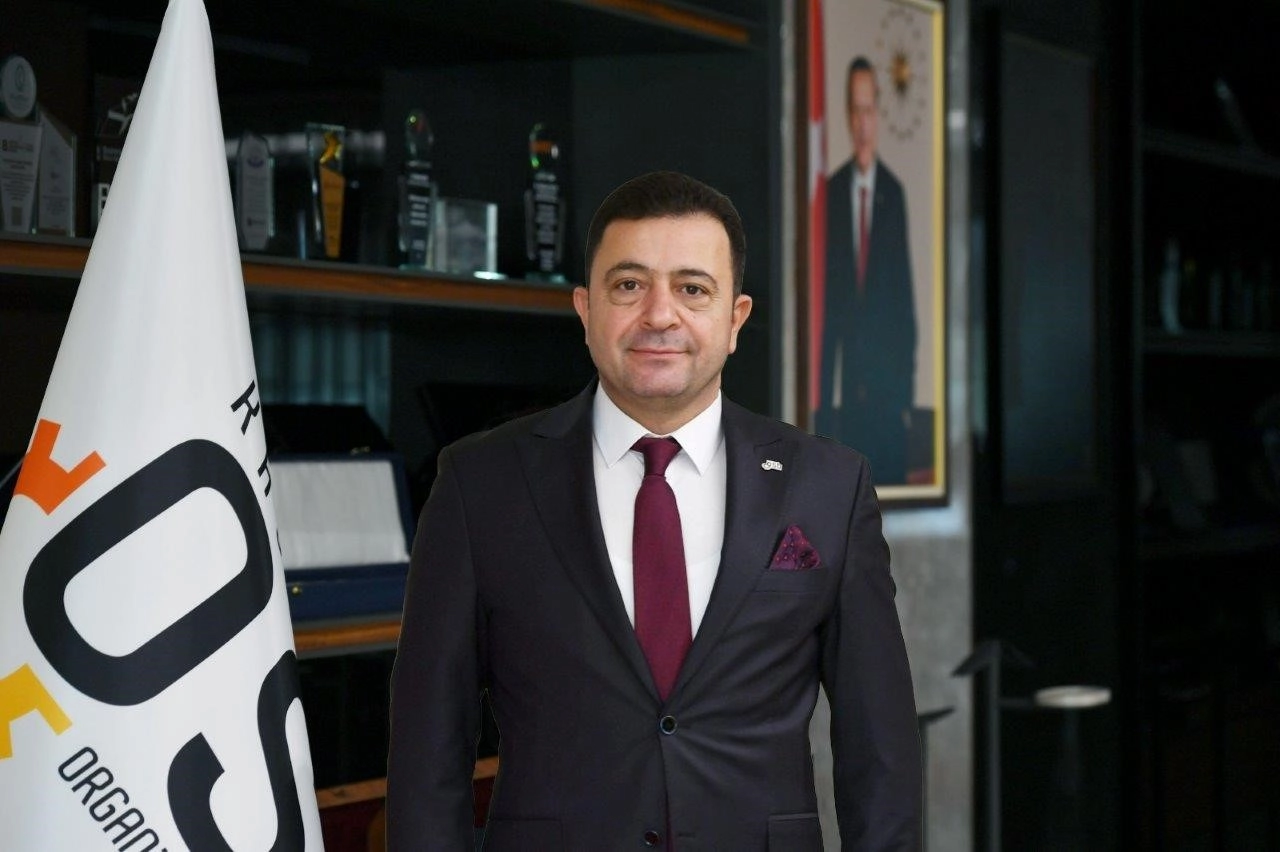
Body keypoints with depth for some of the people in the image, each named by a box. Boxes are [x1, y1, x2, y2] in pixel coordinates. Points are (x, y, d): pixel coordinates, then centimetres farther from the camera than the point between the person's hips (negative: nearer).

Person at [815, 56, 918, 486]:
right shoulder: (833, 189, 3)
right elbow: (826, 288, 4)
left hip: (886, 380, -1)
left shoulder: (894, 192, 1)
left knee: (891, 474, 1)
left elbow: (904, 291, 2)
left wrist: (907, 389, -1)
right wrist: (825, 386, 0)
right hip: (844, 383, 1)